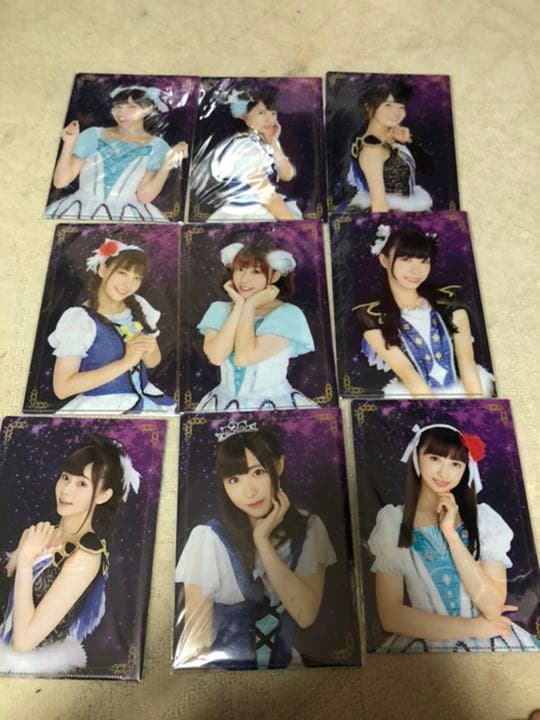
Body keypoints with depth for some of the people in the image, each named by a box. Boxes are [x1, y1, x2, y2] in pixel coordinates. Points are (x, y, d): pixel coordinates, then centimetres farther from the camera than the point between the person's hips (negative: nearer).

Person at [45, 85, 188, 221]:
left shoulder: (157, 146, 5)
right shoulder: (92, 135, 7)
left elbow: (144, 197, -5)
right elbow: (60, 181, 4)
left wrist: (166, 165, -14)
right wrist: (69, 144, -7)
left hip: (129, 213, -1)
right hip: (82, 208, 2)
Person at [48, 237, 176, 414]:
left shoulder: (139, 306, 4)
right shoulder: (79, 318, -10)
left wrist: (148, 352, -9)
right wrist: (126, 362, -18)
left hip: (146, 399, 5)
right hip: (102, 406, -5)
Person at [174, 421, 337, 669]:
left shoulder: (309, 528, -4)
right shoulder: (208, 537, -15)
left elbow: (306, 615, -13)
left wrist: (263, 541, -17)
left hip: (283, 662, 2)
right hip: (218, 667, -2)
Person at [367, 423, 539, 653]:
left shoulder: (485, 519, -2)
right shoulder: (393, 523, -4)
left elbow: (494, 607, -9)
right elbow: (391, 616, -8)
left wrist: (451, 533, -14)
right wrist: (472, 627, -9)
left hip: (490, 640, 2)